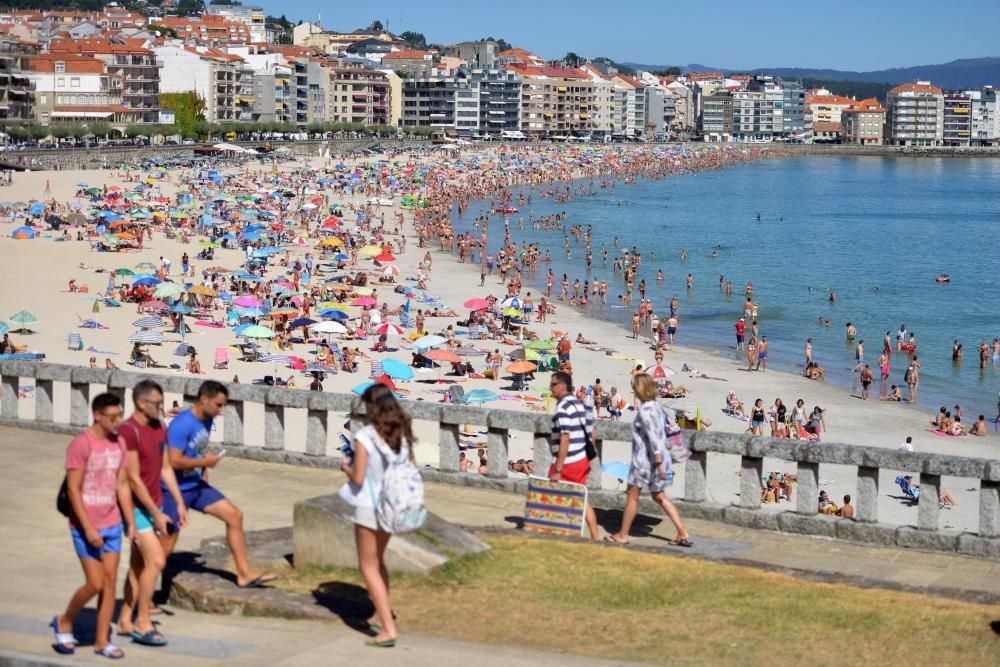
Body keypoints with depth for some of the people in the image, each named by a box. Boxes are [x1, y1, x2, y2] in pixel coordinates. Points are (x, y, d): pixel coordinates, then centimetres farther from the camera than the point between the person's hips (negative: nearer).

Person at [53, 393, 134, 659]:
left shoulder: (118, 443, 5)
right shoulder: (81, 445, -16)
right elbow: (73, 490, -16)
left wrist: (131, 522, 8)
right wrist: (88, 528, -19)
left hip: (112, 524, 6)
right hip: (87, 527, -6)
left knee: (110, 581, 5)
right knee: (95, 584, -5)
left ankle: (102, 641, 13)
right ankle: (64, 622, 21)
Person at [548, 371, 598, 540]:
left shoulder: (562, 409, -17)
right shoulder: (579, 404, 11)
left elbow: (565, 440, -23)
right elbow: (590, 433, 15)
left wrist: (557, 470, -23)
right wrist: (588, 459, 22)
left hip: (566, 463, -8)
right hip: (581, 461, 8)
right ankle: (594, 537, 12)